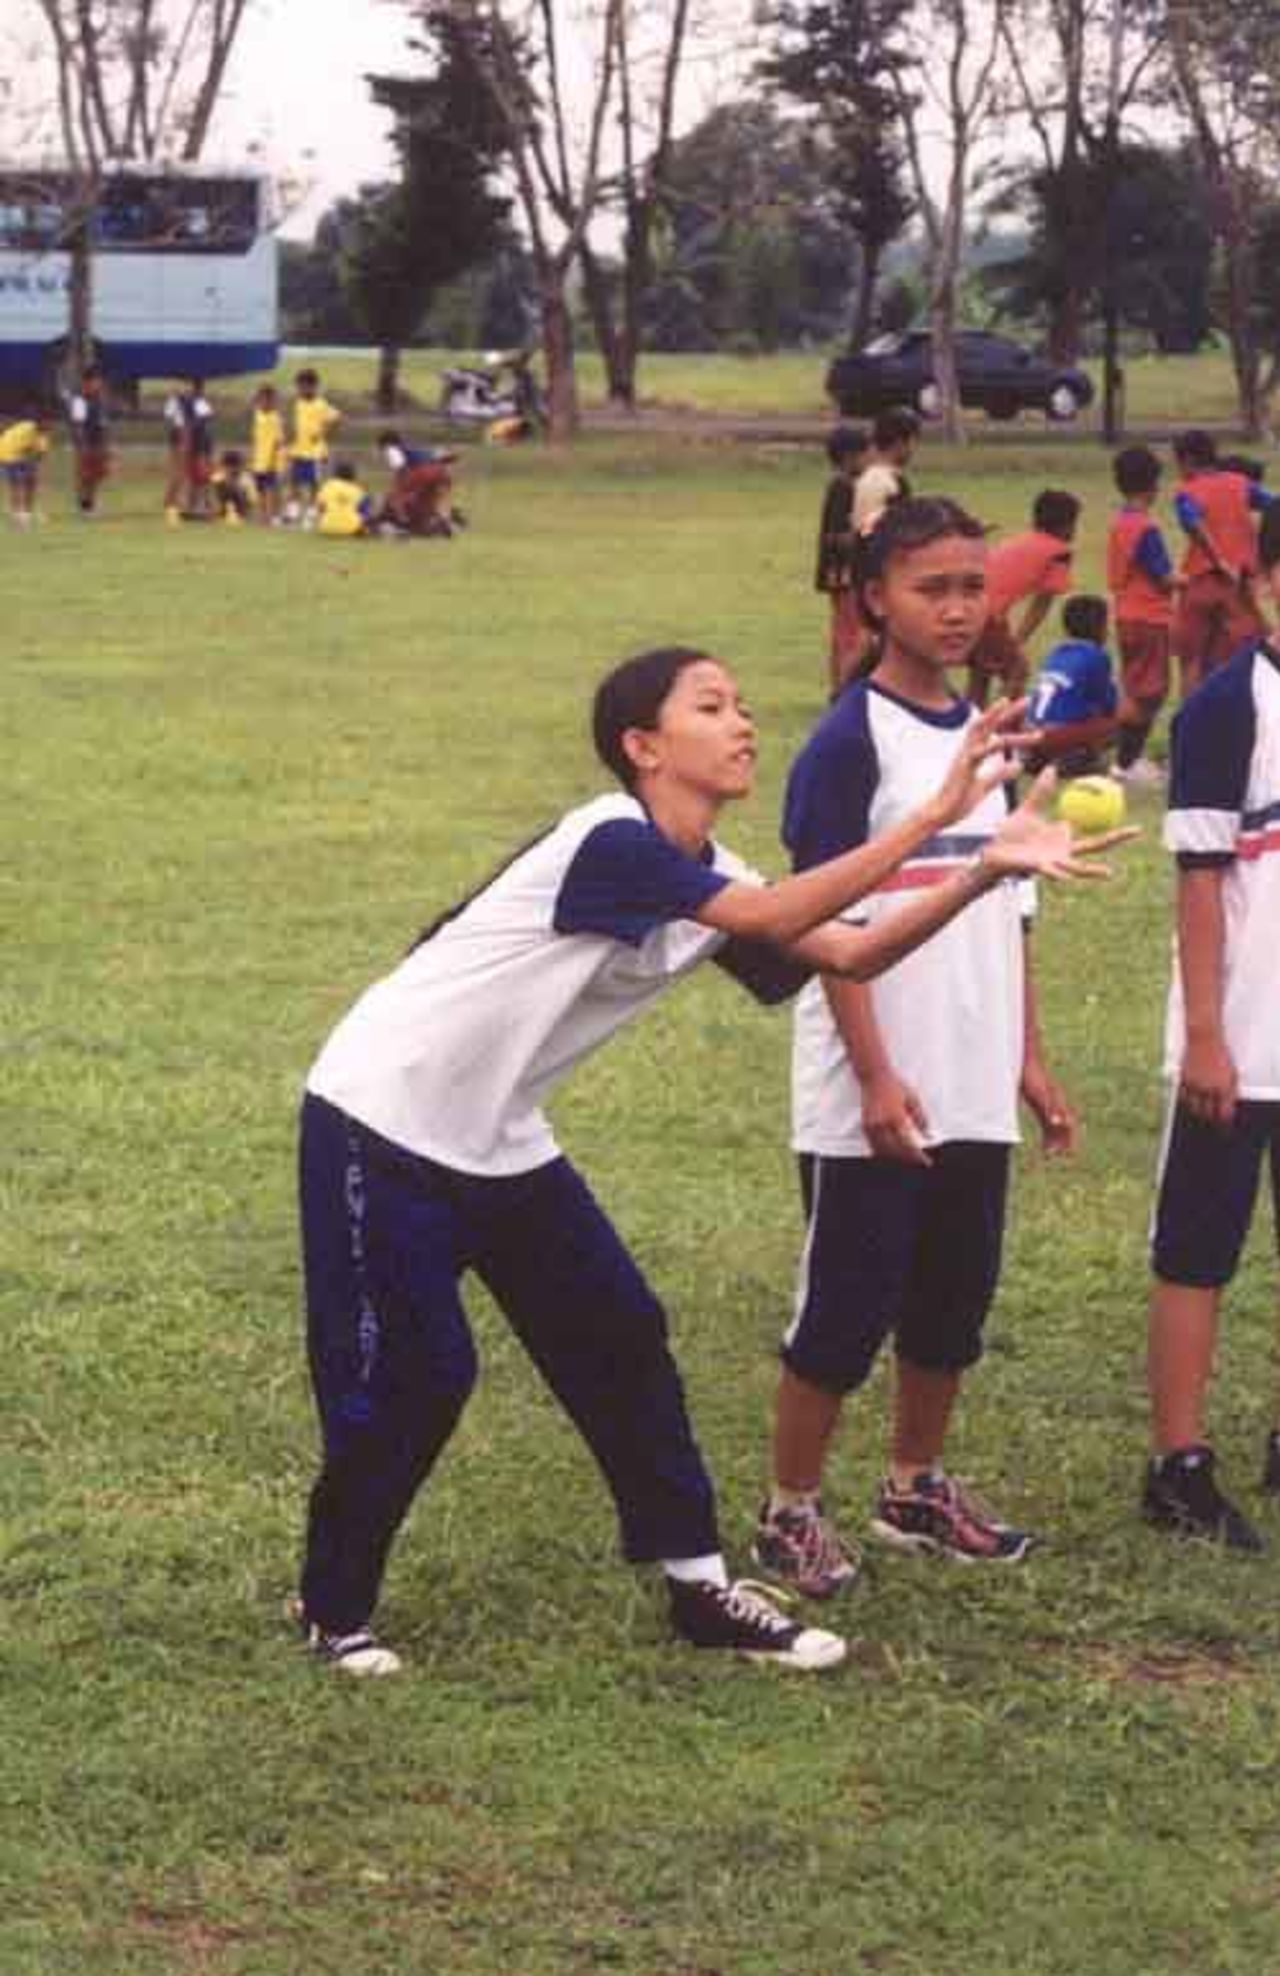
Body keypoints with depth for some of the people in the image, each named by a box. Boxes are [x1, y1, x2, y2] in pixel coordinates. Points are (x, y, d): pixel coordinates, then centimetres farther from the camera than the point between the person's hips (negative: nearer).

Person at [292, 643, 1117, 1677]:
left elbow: (846, 952, -7)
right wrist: (933, 813, -38)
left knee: (620, 1336, 5)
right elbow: (769, 917, -36)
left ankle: (700, 1585, 12)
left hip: (497, 1142, 9)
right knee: (415, 1375, -7)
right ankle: (334, 1609, 12)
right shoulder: (611, 843, -24)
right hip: (380, 1120, -9)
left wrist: (984, 871, -20)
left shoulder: (703, 879, 3)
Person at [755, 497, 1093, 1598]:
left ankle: (917, 1489, 30)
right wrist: (876, 1077, -19)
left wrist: (1029, 1059, 14)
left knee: (953, 1302, 14)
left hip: (975, 1096, 7)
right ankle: (792, 1511, 12)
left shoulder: (986, 736, 11)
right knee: (845, 1310, 0)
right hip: (872, 1103, -7)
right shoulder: (850, 743, -11)